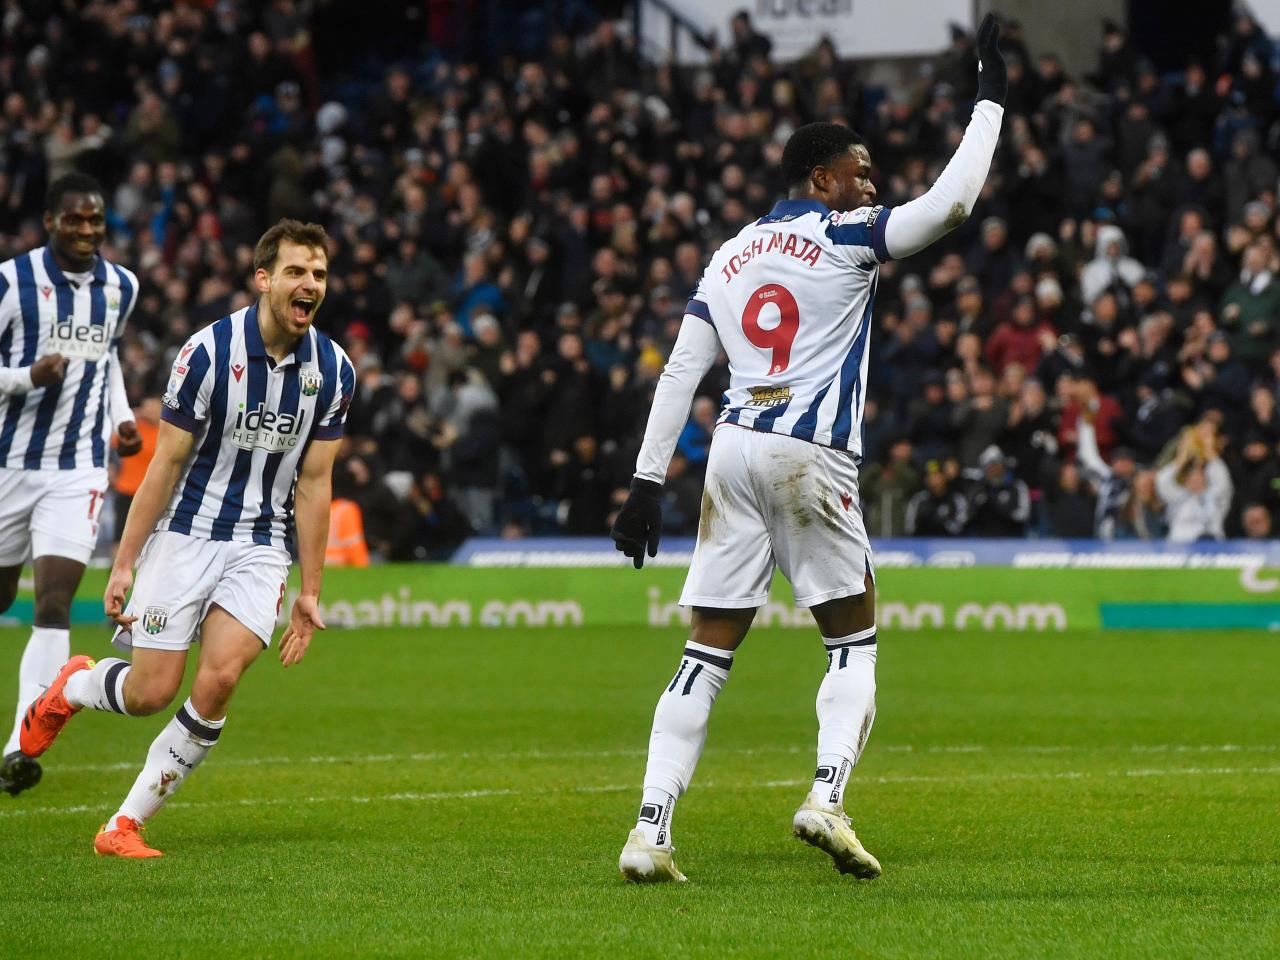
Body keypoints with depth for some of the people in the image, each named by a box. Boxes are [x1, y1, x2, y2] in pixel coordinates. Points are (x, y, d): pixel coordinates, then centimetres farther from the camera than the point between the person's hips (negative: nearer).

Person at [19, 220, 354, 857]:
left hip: (260, 546, 2)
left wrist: (309, 591, 4)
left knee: (219, 679, -18)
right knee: (151, 692, -5)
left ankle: (125, 825, -5)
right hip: (185, 535, -2)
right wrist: (123, 563, -8)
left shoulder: (333, 369, -2)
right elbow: (167, 464, -8)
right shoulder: (208, 351, -13)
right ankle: (71, 686, 33)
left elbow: (314, 483, 4)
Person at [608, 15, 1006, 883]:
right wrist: (990, 97, 3)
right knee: (854, 646, 8)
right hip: (811, 459, -5)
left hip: (734, 452, 5)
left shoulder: (730, 255, 18)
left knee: (708, 656, 6)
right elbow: (953, 200, -7)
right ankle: (826, 798, -14)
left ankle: (650, 832, -3)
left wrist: (649, 482, 11)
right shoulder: (847, 236, 0)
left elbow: (680, 373, 13)